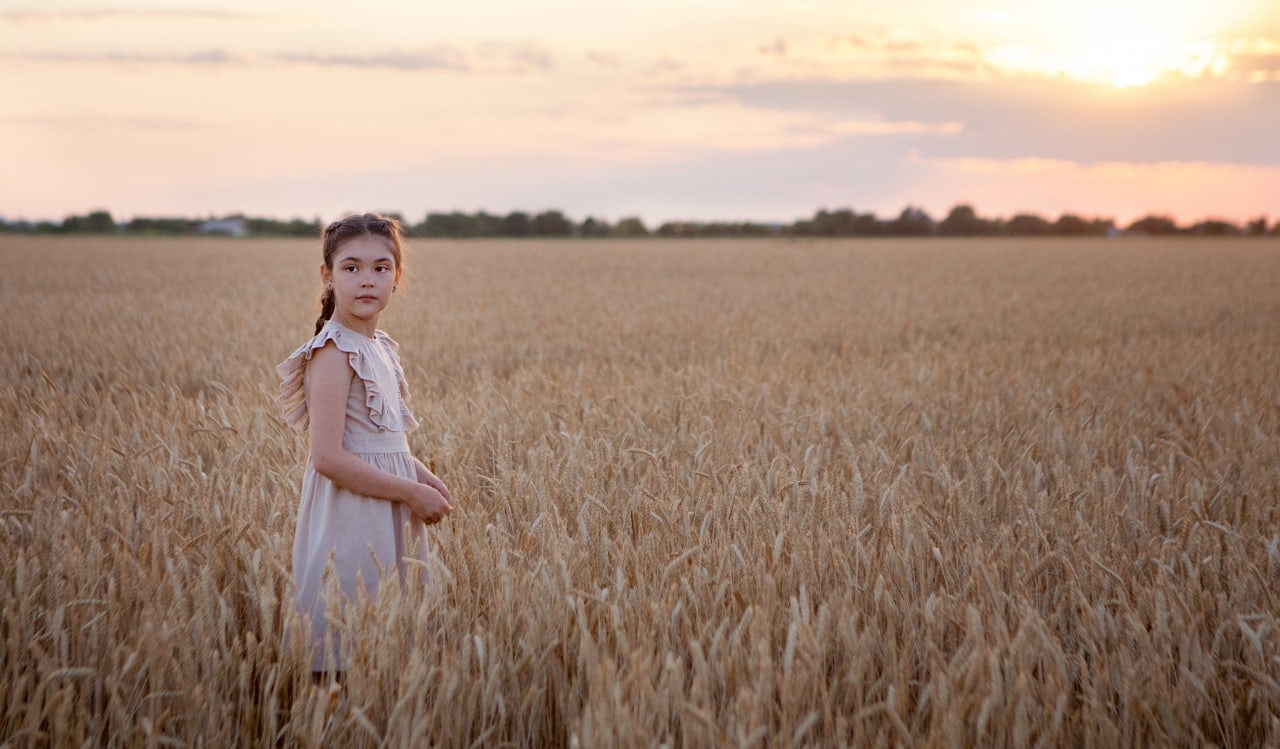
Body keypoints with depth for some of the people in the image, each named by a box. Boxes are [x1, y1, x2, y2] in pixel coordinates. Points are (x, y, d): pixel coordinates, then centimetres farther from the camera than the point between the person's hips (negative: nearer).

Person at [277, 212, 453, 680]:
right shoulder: (333, 353, -15)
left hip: (390, 518, 9)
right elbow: (328, 456, -22)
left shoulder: (382, 347, 11)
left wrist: (427, 479, 5)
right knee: (343, 664, -3)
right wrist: (412, 491, -16)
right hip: (349, 519, -9)